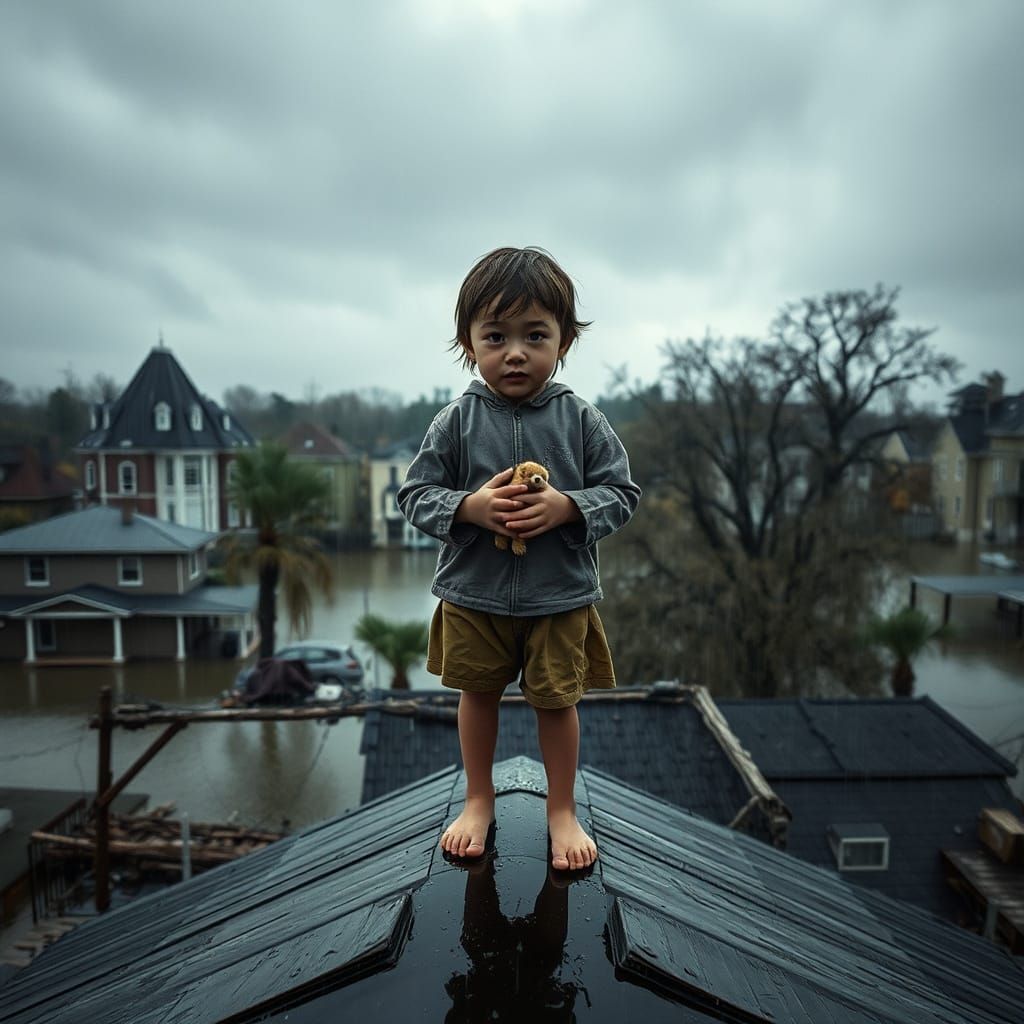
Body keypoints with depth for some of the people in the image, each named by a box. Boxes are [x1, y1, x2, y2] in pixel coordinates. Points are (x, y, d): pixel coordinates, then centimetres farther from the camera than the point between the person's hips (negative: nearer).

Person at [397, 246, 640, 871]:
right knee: (479, 694, 18)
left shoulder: (581, 420, -8)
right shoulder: (457, 421, -8)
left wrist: (566, 507, -23)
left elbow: (622, 493, -5)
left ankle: (562, 809, 36)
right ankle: (480, 800, 42)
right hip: (473, 591, 1)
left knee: (557, 700, 12)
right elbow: (416, 495, -5)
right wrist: (469, 507, -23)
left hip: (561, 593, -1)